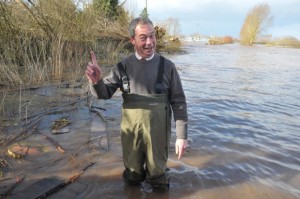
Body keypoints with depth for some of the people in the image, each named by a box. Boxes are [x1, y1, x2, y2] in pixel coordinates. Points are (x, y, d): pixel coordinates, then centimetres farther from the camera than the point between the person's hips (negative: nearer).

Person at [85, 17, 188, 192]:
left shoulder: (167, 66, -7)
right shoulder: (123, 67, -3)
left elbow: (179, 103, -4)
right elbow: (104, 93, -4)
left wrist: (182, 135, -6)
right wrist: (96, 81, -26)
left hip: (157, 133, -2)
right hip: (131, 132, 2)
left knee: (157, 178, 16)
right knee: (132, 177, 21)